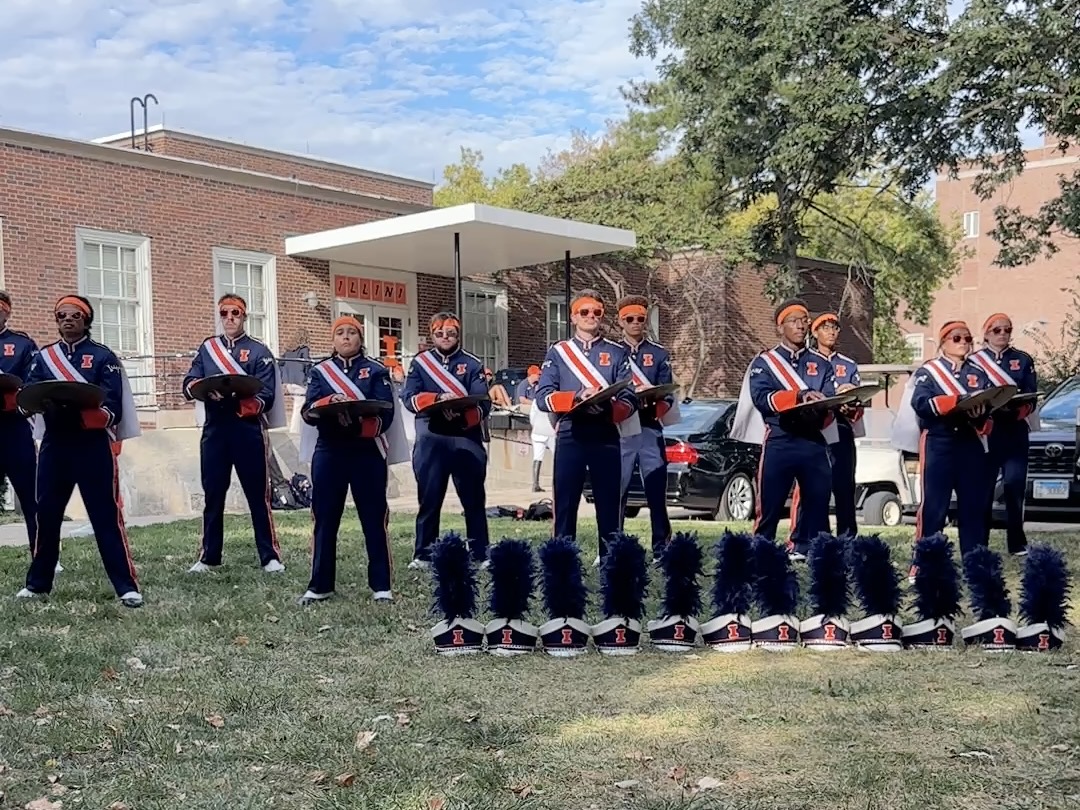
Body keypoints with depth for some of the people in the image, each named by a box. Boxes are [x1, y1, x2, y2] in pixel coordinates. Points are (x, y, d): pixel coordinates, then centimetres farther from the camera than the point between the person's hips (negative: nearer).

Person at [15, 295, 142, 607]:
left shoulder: (103, 356, 1)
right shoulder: (43, 356, 13)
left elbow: (111, 405, -8)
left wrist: (79, 405, -26)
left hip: (93, 445, -4)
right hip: (54, 444, 4)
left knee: (105, 514, -5)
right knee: (46, 513, 8)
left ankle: (127, 586, -4)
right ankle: (37, 582, 23)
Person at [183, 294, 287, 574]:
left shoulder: (259, 351, 1)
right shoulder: (207, 348, 12)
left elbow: (266, 396, -7)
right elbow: (189, 384, 3)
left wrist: (241, 403, -24)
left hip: (249, 430, -3)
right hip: (214, 430, 3)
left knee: (258, 495, 1)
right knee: (213, 495, 8)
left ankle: (270, 557, 6)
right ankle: (208, 557, 17)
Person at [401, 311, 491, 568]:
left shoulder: (472, 364, 4)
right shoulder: (420, 362, 8)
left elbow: (483, 404, -5)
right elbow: (409, 398, -4)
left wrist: (461, 416, -24)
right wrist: (438, 399, -21)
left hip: (466, 439, -1)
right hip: (431, 440, 1)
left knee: (474, 499, 4)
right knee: (429, 499, 6)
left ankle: (481, 553, 10)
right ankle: (423, 554, 13)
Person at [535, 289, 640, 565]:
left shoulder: (617, 353, 9)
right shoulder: (557, 352, 8)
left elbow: (629, 400, 2)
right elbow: (542, 397, -1)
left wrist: (606, 409, -18)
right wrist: (577, 397, -16)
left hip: (606, 436, 0)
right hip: (569, 436, 0)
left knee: (608, 501, 2)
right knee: (565, 502, 0)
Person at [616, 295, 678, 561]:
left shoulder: (660, 354, 10)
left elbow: (667, 396, 5)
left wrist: (651, 399, -17)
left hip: (650, 431, 1)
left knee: (657, 494, 1)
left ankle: (661, 551, 7)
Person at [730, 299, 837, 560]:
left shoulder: (821, 365, 16)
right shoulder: (764, 362, 5)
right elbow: (761, 398, -11)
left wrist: (821, 404, -19)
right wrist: (800, 395, -23)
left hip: (814, 443, 4)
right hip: (779, 443, -3)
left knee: (818, 504, 3)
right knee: (770, 506, -1)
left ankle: (807, 552, 13)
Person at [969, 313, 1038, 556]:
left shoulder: (1023, 360, 10)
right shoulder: (974, 361, 7)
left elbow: (1031, 396, 2)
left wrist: (1016, 409, -19)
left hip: (1015, 432, 1)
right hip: (985, 432, -1)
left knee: (1015, 487, -4)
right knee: (983, 488, 1)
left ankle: (1017, 543, 4)